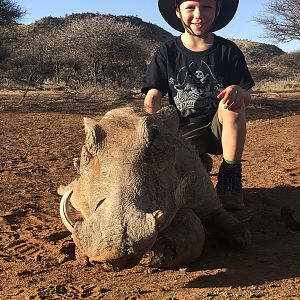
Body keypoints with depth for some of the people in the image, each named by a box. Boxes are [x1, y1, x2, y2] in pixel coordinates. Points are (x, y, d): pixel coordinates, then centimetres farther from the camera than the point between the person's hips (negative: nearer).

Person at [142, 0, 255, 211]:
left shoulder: (228, 50, 2)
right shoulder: (167, 53, 2)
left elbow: (246, 98, 0)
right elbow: (153, 97, -6)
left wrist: (238, 91, -27)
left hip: (221, 128, 1)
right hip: (185, 131, -1)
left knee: (232, 99, -32)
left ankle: (230, 177, -20)